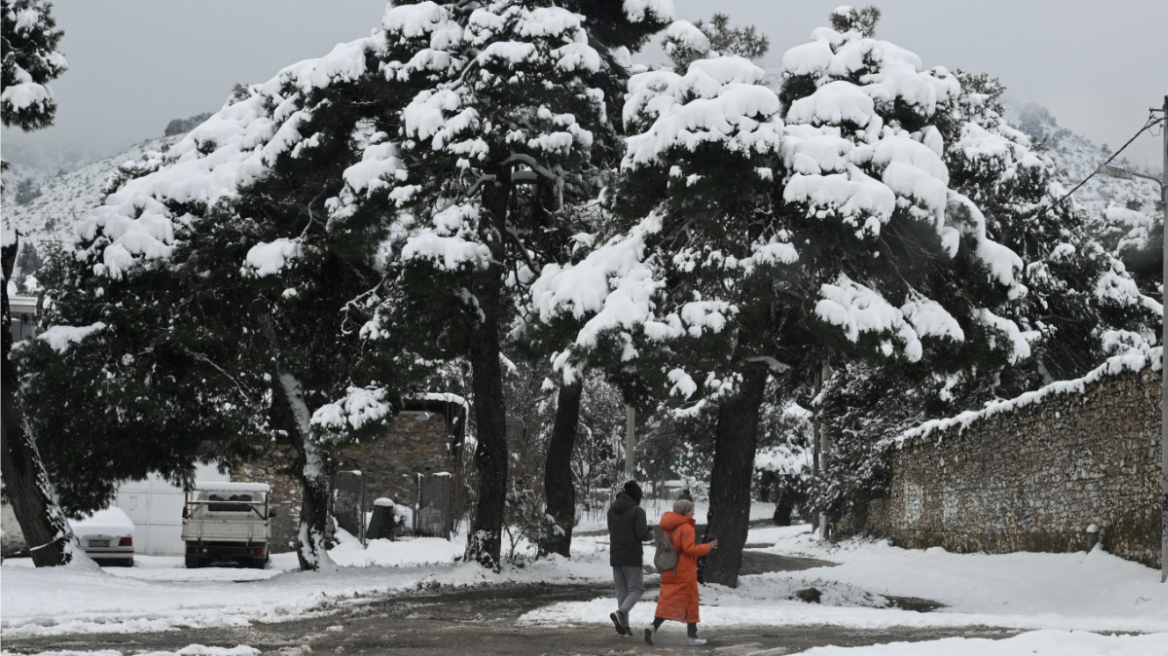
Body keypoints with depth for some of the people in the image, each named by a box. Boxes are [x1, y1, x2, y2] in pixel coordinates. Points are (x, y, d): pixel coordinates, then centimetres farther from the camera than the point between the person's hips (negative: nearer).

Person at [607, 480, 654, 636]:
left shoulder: (612, 510, 9)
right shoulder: (637, 511, -12)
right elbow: (642, 534, -17)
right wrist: (651, 534, 6)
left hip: (615, 556, 6)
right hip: (632, 556, -6)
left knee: (622, 591, 11)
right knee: (636, 589, 1)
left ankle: (624, 625, 7)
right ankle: (621, 613, -22)